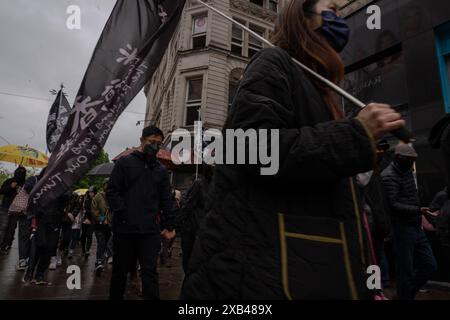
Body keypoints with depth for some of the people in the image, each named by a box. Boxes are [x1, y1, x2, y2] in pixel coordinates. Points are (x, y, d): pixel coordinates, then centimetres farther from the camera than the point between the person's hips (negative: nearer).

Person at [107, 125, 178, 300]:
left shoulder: (161, 170, 10)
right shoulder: (125, 162, 3)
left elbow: (167, 200, 9)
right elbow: (112, 191, -3)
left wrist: (170, 225, 1)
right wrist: (123, 215, -12)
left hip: (150, 231, 1)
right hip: (124, 229, -1)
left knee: (150, 271, 3)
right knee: (121, 270, 14)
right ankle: (115, 296, 34)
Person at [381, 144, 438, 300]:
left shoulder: (407, 172, 13)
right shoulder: (389, 176, -14)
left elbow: (411, 198, 18)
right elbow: (394, 204, -21)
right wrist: (418, 210, -30)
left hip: (416, 227, 9)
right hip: (402, 228, -9)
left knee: (429, 266, 13)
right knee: (406, 271, 1)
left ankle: (407, 294, 29)